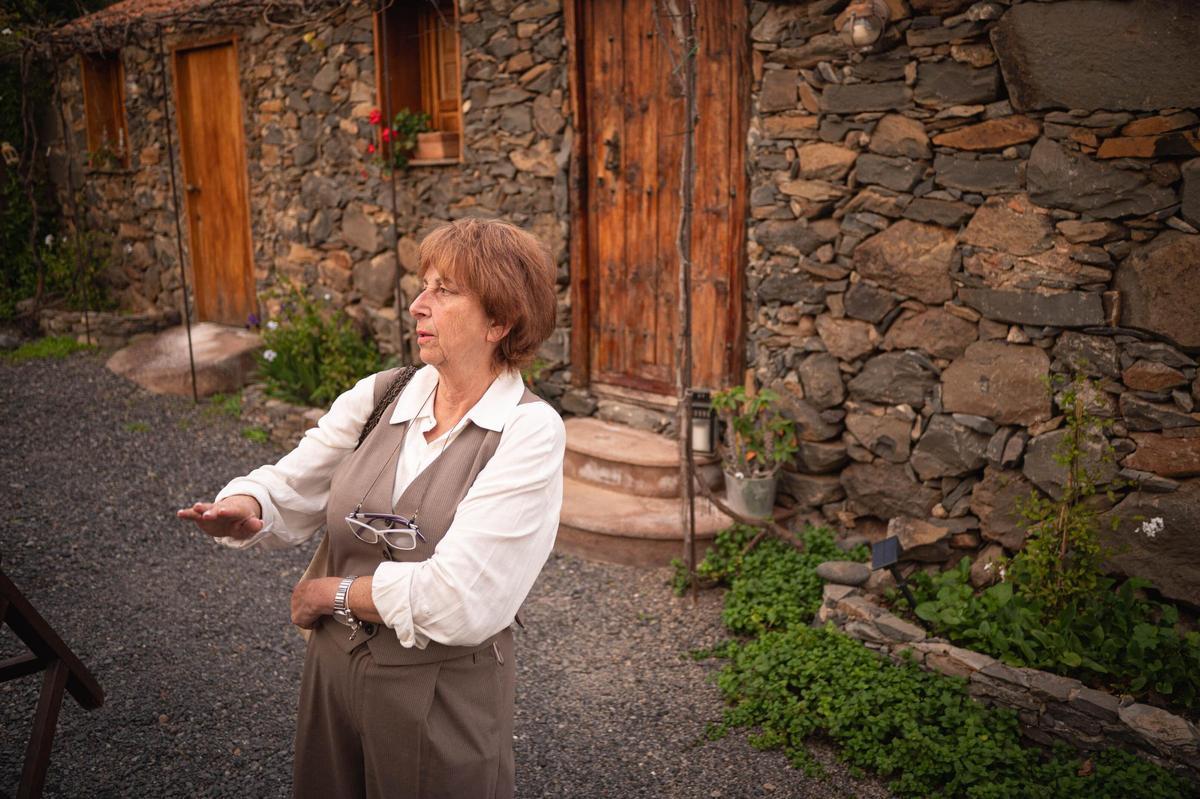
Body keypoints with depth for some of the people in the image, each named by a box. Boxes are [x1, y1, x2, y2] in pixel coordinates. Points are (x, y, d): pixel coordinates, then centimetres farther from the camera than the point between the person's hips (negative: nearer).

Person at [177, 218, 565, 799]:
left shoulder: (529, 432, -19)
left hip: (445, 693, -4)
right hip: (332, 669, 5)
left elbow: (455, 599, -24)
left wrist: (328, 592, -12)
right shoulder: (377, 397, -4)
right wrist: (241, 509, -24)